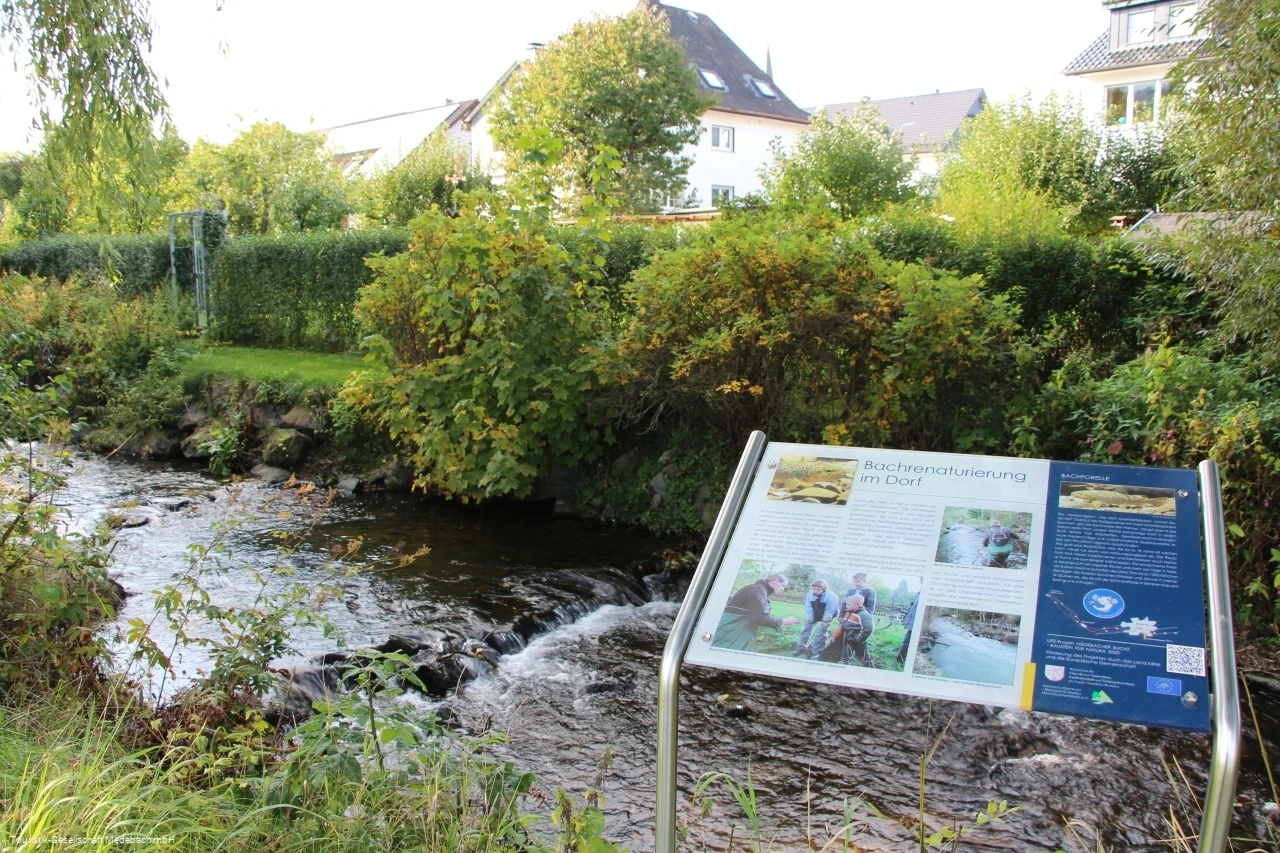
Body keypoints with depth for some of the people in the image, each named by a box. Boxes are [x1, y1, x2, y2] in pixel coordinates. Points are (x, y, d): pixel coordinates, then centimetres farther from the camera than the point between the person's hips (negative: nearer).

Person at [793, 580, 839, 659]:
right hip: (815, 615, 5)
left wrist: (825, 621, -25)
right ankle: (801, 648, 17)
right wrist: (810, 620, -16)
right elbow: (808, 608, -14)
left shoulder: (831, 596, -32)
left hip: (826, 616, -4)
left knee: (821, 633, -9)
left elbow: (830, 611, -27)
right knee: (806, 629, 5)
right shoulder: (809, 594, -20)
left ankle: (816, 652, -1)